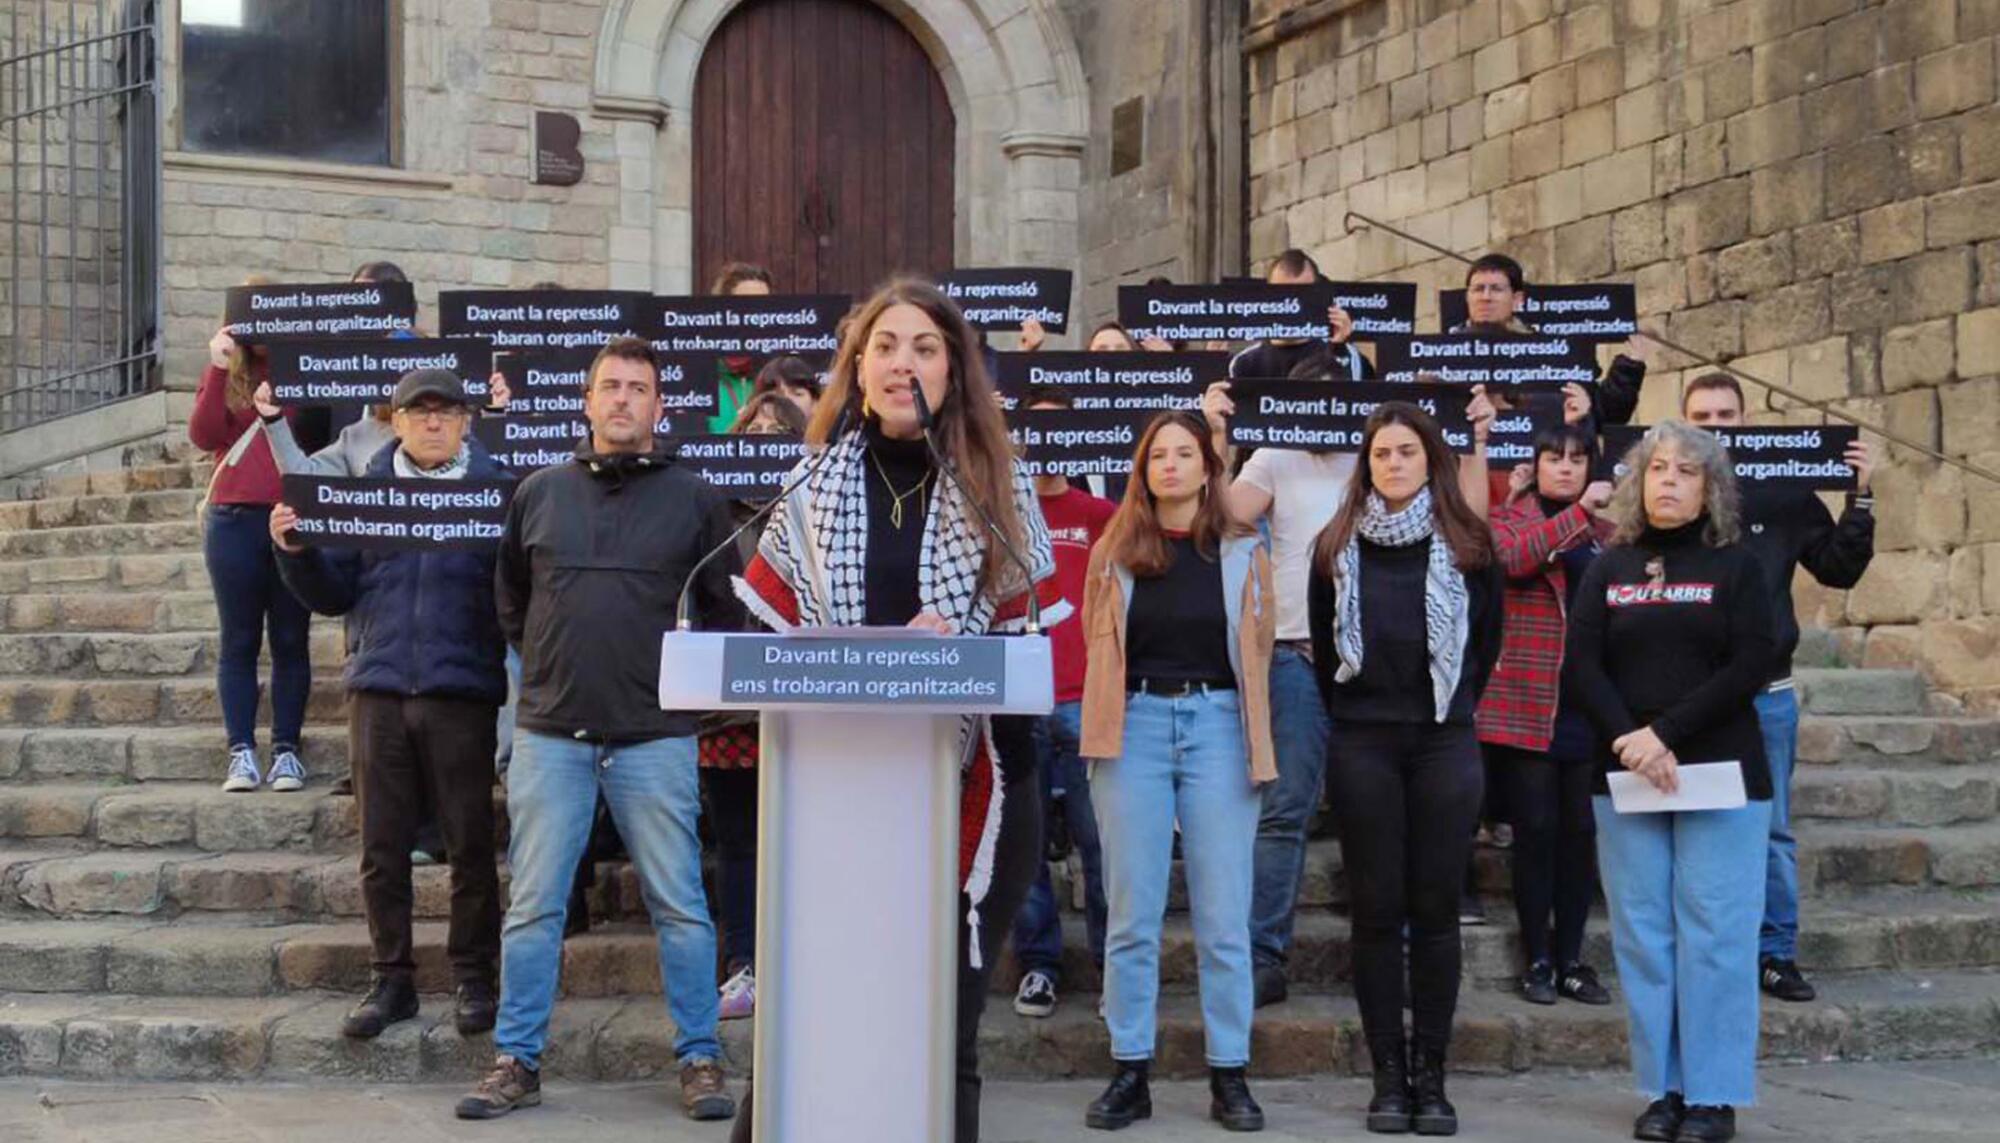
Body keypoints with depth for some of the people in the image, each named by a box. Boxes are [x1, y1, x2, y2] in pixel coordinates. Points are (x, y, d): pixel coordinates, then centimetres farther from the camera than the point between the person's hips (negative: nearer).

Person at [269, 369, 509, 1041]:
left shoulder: (497, 490, 2)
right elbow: (333, 595, 11)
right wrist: (295, 551, -5)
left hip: (462, 689, -3)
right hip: (379, 687, 3)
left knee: (470, 844, 3)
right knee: (382, 846, 7)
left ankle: (474, 978, 15)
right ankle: (392, 979, 18)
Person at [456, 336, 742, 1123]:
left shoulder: (694, 499, 4)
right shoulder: (540, 492, 9)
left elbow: (727, 613, 9)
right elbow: (509, 601, 21)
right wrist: (546, 670, 13)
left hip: (655, 735, -1)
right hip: (550, 733, 2)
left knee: (680, 907, 2)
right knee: (533, 908, 5)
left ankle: (699, 1059, 12)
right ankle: (516, 1062, 15)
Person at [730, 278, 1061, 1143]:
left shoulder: (997, 485, 6)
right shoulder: (816, 484, 7)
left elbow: (1033, 636, 5)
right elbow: (768, 636, 5)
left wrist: (957, 642, -13)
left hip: (967, 787, 0)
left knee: (947, 1031, 6)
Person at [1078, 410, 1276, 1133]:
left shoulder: (1243, 551, 6)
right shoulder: (1115, 550, 7)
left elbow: (1258, 649, 9)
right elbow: (1099, 645, 13)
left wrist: (1254, 743, 6)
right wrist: (1106, 727, 8)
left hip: (1218, 726, 0)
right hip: (1135, 727, 1)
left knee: (1222, 916, 0)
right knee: (1132, 915, 2)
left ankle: (1229, 1076, 8)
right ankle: (1129, 1073, 9)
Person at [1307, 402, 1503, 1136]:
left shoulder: (1467, 544, 3)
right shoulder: (1337, 547, 6)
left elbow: (1487, 640, 12)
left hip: (1445, 744, 0)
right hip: (1362, 745, 1)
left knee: (1435, 909, 2)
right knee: (1377, 910, 2)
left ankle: (1432, 1076, 9)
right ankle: (1389, 1075, 8)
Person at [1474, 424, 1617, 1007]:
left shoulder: (1603, 531, 16)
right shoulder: (1509, 518, 4)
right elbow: (1514, 558, -19)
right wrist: (1580, 512, -24)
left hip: (1587, 706, 4)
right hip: (1527, 703, -4)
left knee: (1580, 831, 5)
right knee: (1536, 830, -1)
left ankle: (1571, 959, 14)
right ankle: (1537, 961, 9)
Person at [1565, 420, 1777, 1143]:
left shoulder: (1735, 567, 4)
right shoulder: (1609, 569, 9)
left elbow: (1750, 667, -7)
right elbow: (1581, 665, 0)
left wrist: (1667, 733, -16)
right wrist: (1627, 741, -15)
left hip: (1721, 772, -2)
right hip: (1625, 778, 2)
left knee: (1714, 937, -3)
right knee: (1642, 936, 3)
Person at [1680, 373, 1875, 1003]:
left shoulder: (1784, 494, 4)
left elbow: (1840, 569, 7)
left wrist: (1859, 498, -2)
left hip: (1766, 694, 1)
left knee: (1771, 830, 8)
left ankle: (1775, 954, 18)